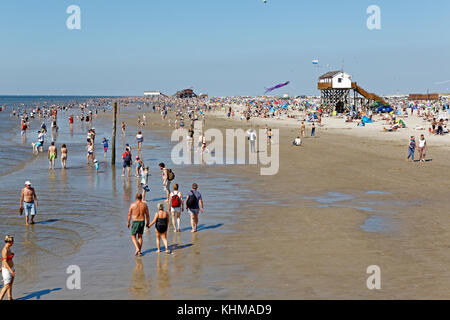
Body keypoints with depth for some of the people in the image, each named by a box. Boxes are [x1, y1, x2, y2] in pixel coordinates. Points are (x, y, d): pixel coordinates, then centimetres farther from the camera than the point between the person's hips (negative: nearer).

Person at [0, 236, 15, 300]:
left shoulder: (8, 248, 5)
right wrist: (10, 270, -26)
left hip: (11, 268, 9)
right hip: (7, 270, -9)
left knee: (10, 284, 16)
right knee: (7, 286, -3)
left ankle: (10, 298, 25)